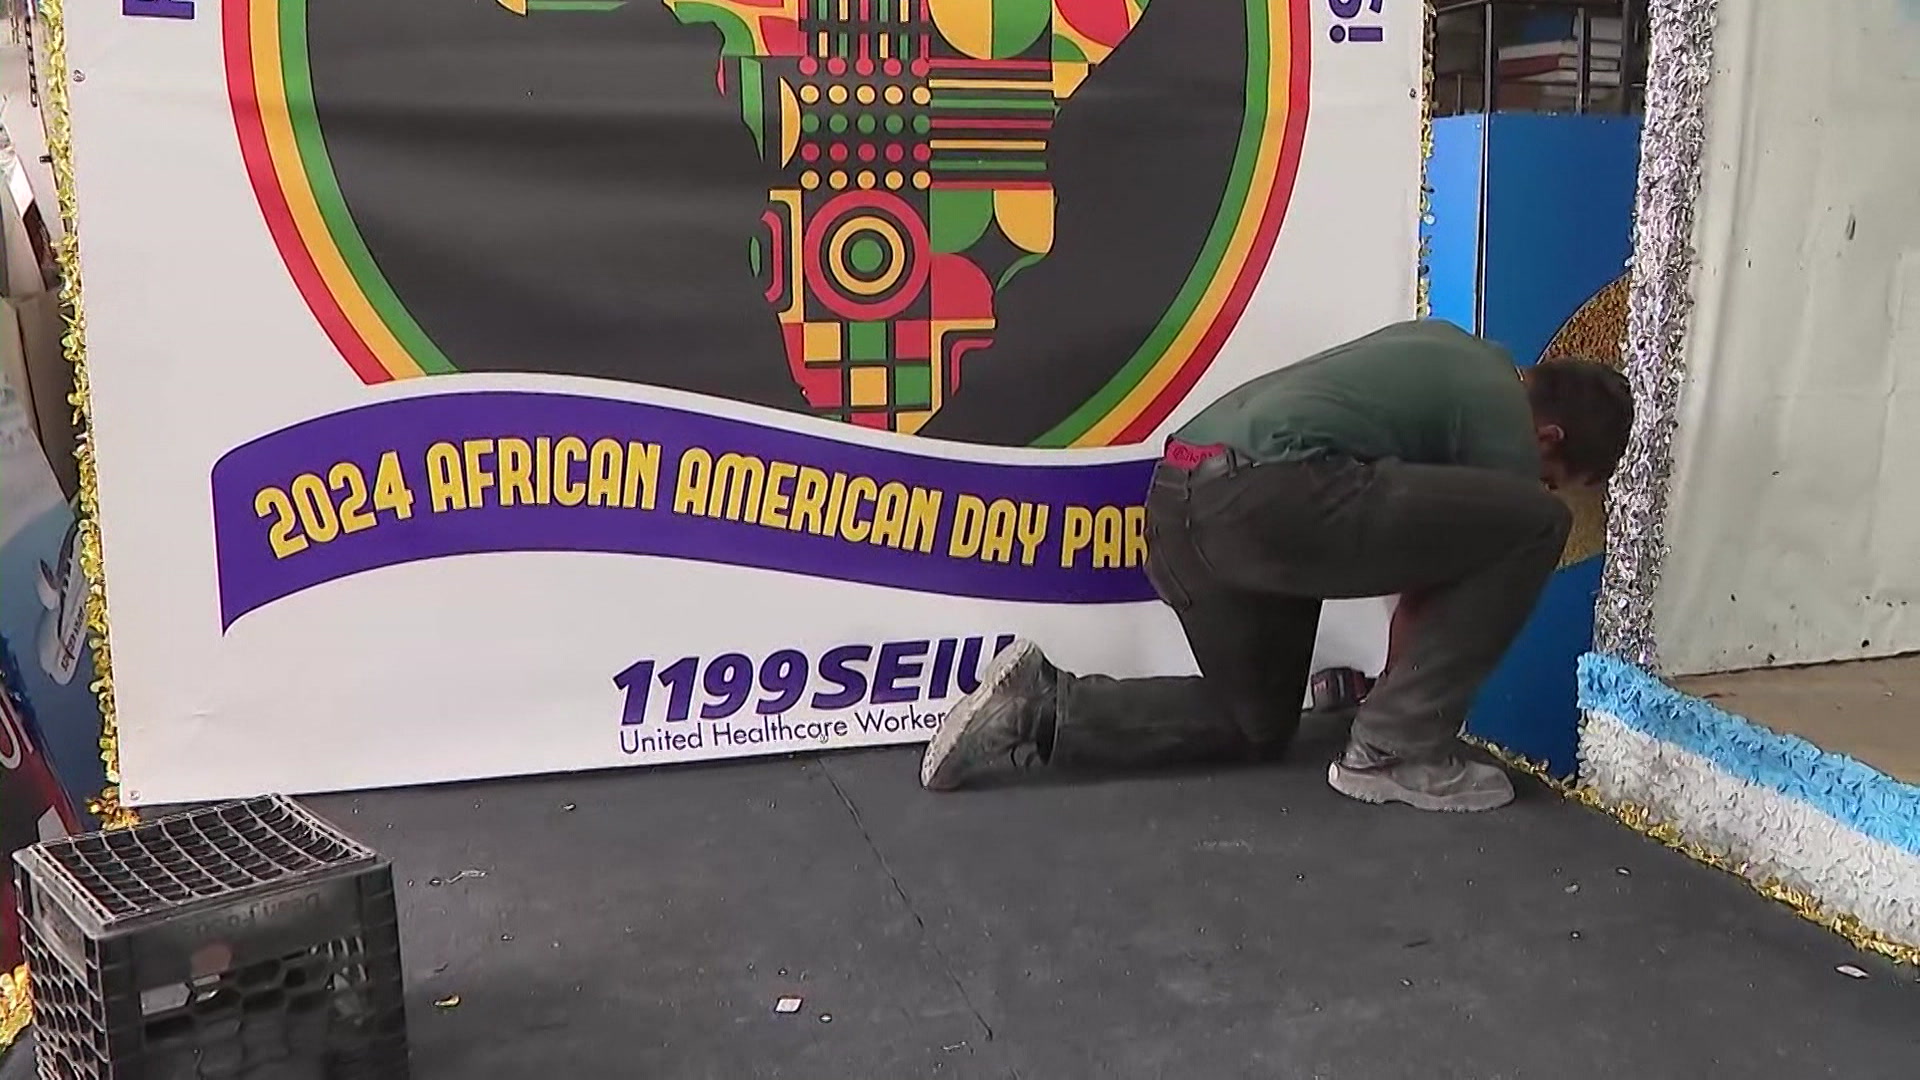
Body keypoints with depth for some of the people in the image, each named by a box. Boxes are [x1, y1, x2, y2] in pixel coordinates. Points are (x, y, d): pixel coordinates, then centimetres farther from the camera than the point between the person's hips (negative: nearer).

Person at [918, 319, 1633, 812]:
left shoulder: (1455, 352, 30)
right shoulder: (1508, 435, 7)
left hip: (1182, 502, 9)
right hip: (1263, 498, -9)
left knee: (1255, 726, 26)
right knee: (1533, 526, -2)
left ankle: (1044, 709, 11)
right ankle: (1396, 752, 3)